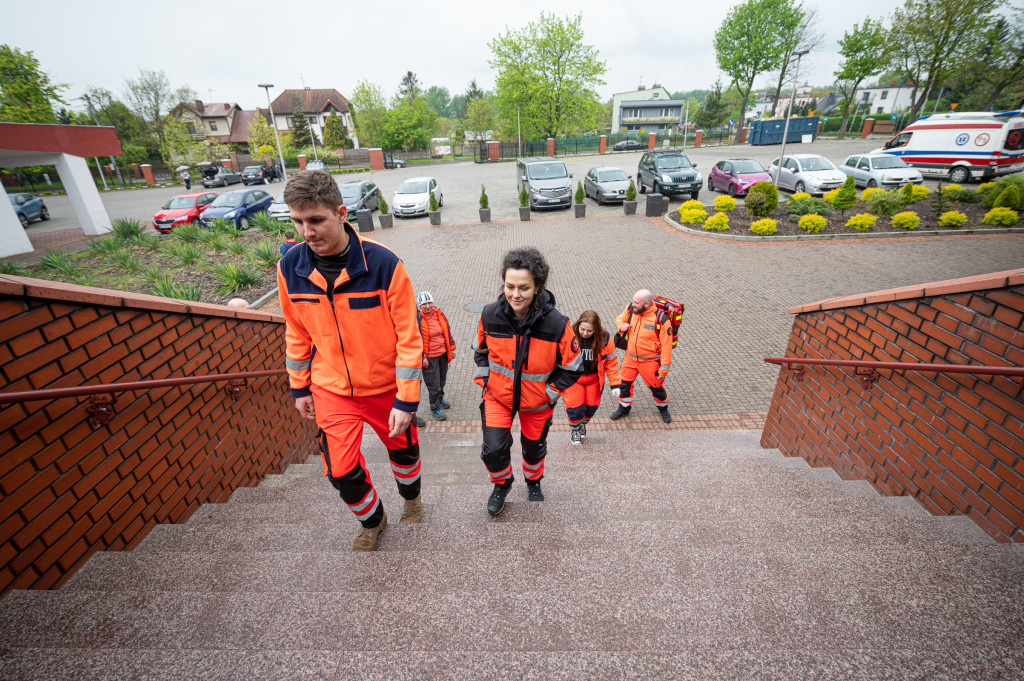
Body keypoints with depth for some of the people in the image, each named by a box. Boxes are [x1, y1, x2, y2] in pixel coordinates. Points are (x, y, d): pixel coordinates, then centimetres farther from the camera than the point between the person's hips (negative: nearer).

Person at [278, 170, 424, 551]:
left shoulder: (384, 264, -22)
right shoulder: (290, 267, -9)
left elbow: (408, 336, -17)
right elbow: (296, 333, 5)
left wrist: (406, 400, -17)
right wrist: (300, 387, 10)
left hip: (385, 384, -2)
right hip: (331, 389, 3)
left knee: (402, 447, 18)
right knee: (341, 470, 3)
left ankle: (411, 498, 53)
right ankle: (372, 520, 37)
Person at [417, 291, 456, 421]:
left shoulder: (439, 313, 2)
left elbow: (447, 331, 12)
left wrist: (451, 348, 13)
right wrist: (422, 357, -16)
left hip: (443, 353, 6)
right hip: (429, 357, -6)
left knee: (442, 379, 23)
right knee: (434, 384, 3)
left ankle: (440, 399, 49)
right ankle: (435, 408, 24)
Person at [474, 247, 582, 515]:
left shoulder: (556, 324, -25)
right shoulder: (490, 315, -18)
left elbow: (572, 368, -10)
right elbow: (480, 350, 4)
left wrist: (549, 392, -12)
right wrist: (484, 379, -1)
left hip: (536, 401, 0)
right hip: (497, 395, 1)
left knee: (534, 447, 20)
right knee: (493, 449, -9)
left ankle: (533, 481, 56)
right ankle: (502, 483, 28)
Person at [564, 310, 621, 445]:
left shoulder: (605, 338, -15)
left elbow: (611, 362, -3)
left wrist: (614, 384, -3)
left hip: (594, 379, 2)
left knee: (592, 406, 11)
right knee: (574, 408, -5)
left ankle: (583, 424, 45)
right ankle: (575, 430, 28)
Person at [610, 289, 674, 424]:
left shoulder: (661, 319, -25)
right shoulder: (631, 308, -11)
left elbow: (666, 345, -19)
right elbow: (620, 318, 11)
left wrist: (664, 368, -16)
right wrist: (621, 326, -14)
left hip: (650, 361, -4)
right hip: (630, 357, 4)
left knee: (656, 386, 14)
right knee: (624, 382, 14)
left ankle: (663, 408, 44)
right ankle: (624, 407, 40)